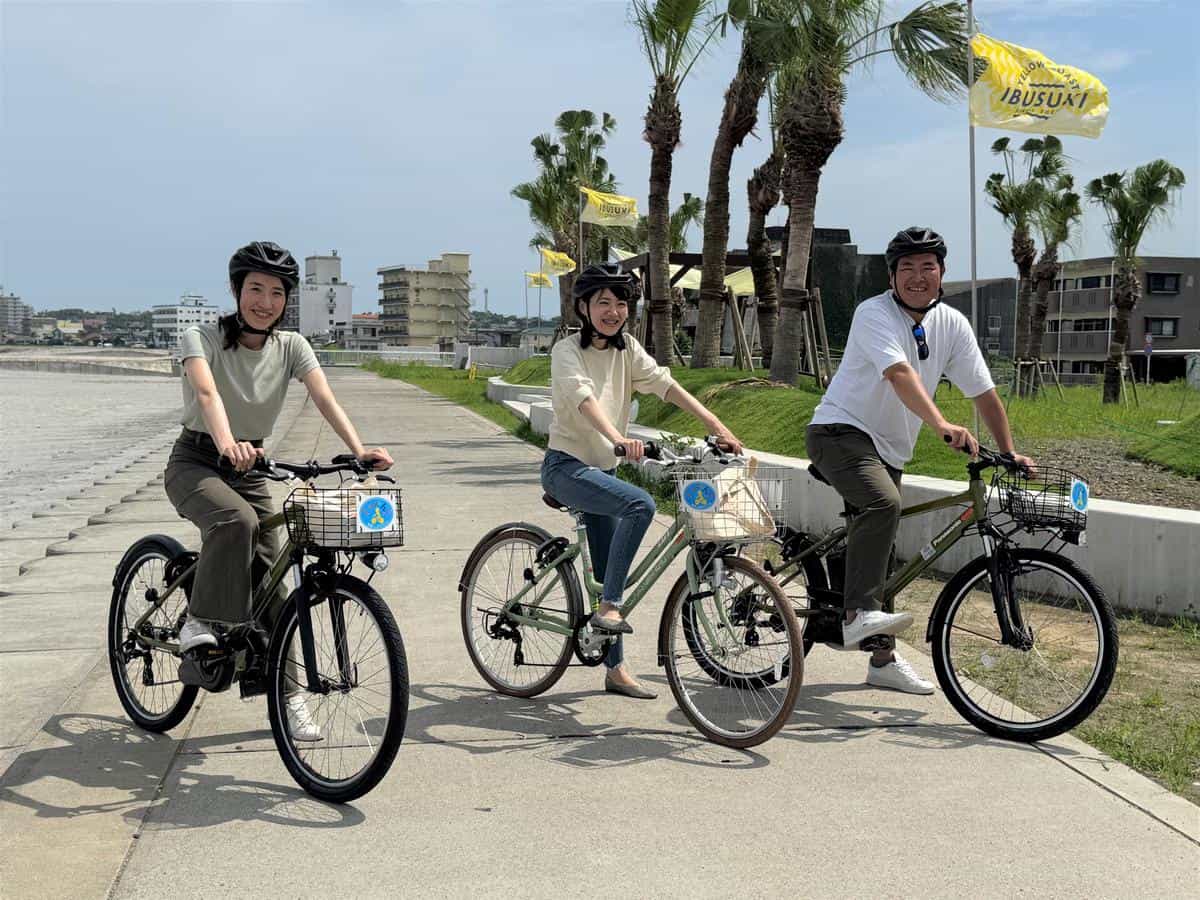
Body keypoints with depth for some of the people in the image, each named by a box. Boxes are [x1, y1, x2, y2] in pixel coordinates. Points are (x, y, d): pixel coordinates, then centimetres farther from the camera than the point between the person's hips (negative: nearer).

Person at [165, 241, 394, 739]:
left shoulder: (291, 346, -5)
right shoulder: (202, 338, -16)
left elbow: (325, 399, -19)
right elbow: (207, 392, -35)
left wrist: (359, 449, -37)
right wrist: (227, 444, -55)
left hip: (249, 470, 4)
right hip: (195, 463, -4)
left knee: (271, 581, 1)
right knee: (237, 519, -36)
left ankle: (286, 693, 13)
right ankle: (201, 622, -19)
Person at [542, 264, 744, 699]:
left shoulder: (626, 348, 6)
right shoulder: (568, 351, -13)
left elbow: (664, 383, -5)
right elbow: (583, 396, -31)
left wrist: (716, 425, -17)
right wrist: (618, 438, -49)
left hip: (602, 469, 7)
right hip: (566, 466, -7)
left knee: (610, 573, 9)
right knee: (641, 504, -31)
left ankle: (616, 670, 19)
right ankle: (608, 608, -24)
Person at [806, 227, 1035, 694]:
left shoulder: (952, 324, 1)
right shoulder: (874, 313, -18)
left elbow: (984, 392, 5)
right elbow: (900, 374, -35)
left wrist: (1009, 453, 0)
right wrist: (942, 425, -48)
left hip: (888, 448, 7)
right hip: (841, 430, -7)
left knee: (878, 547, 12)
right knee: (885, 504, -34)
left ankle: (883, 659, 21)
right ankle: (859, 615, -35)